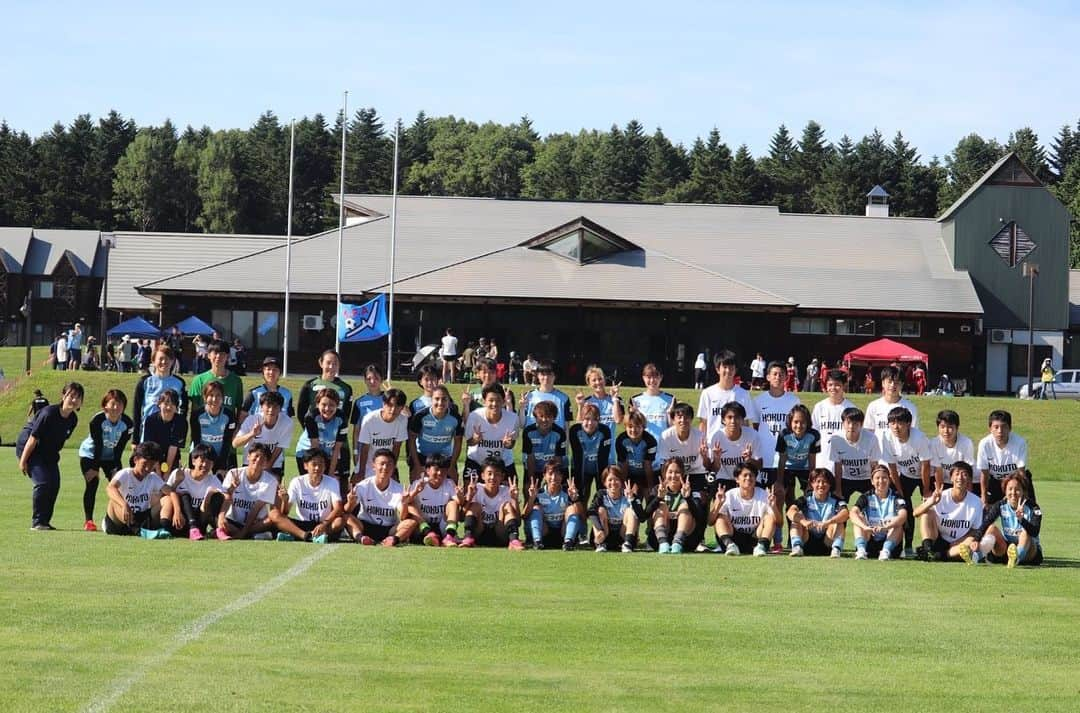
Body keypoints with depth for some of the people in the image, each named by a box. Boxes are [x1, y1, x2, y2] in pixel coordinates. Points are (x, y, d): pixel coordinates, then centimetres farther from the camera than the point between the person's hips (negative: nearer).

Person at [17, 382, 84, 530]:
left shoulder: (73, 419, -6)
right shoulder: (49, 413, -28)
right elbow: (33, 438, -23)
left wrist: (54, 458, 11)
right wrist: (23, 461, -18)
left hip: (48, 452, 8)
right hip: (27, 446, -8)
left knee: (54, 484, -1)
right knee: (43, 482, -19)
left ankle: (45, 521, 9)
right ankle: (37, 522, -11)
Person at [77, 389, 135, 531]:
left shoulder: (127, 423, -18)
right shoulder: (97, 420, -27)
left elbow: (119, 448, -13)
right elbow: (98, 445, -25)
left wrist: (116, 468, -15)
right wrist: (94, 468, -23)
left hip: (110, 456, 4)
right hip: (90, 454, -4)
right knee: (92, 483, -14)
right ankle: (88, 521, -10)